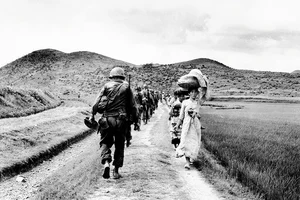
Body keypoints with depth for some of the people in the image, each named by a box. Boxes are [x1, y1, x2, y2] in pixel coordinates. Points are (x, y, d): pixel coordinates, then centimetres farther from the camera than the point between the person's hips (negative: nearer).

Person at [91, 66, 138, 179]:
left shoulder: (106, 86, 5)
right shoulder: (126, 87, 6)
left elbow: (97, 103, 0)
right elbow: (133, 106, 6)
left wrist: (92, 115, 10)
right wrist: (135, 119, 16)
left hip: (107, 119, 0)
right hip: (121, 120, 1)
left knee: (105, 142, 11)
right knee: (119, 145, 12)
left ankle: (106, 163, -13)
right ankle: (116, 171, 13)